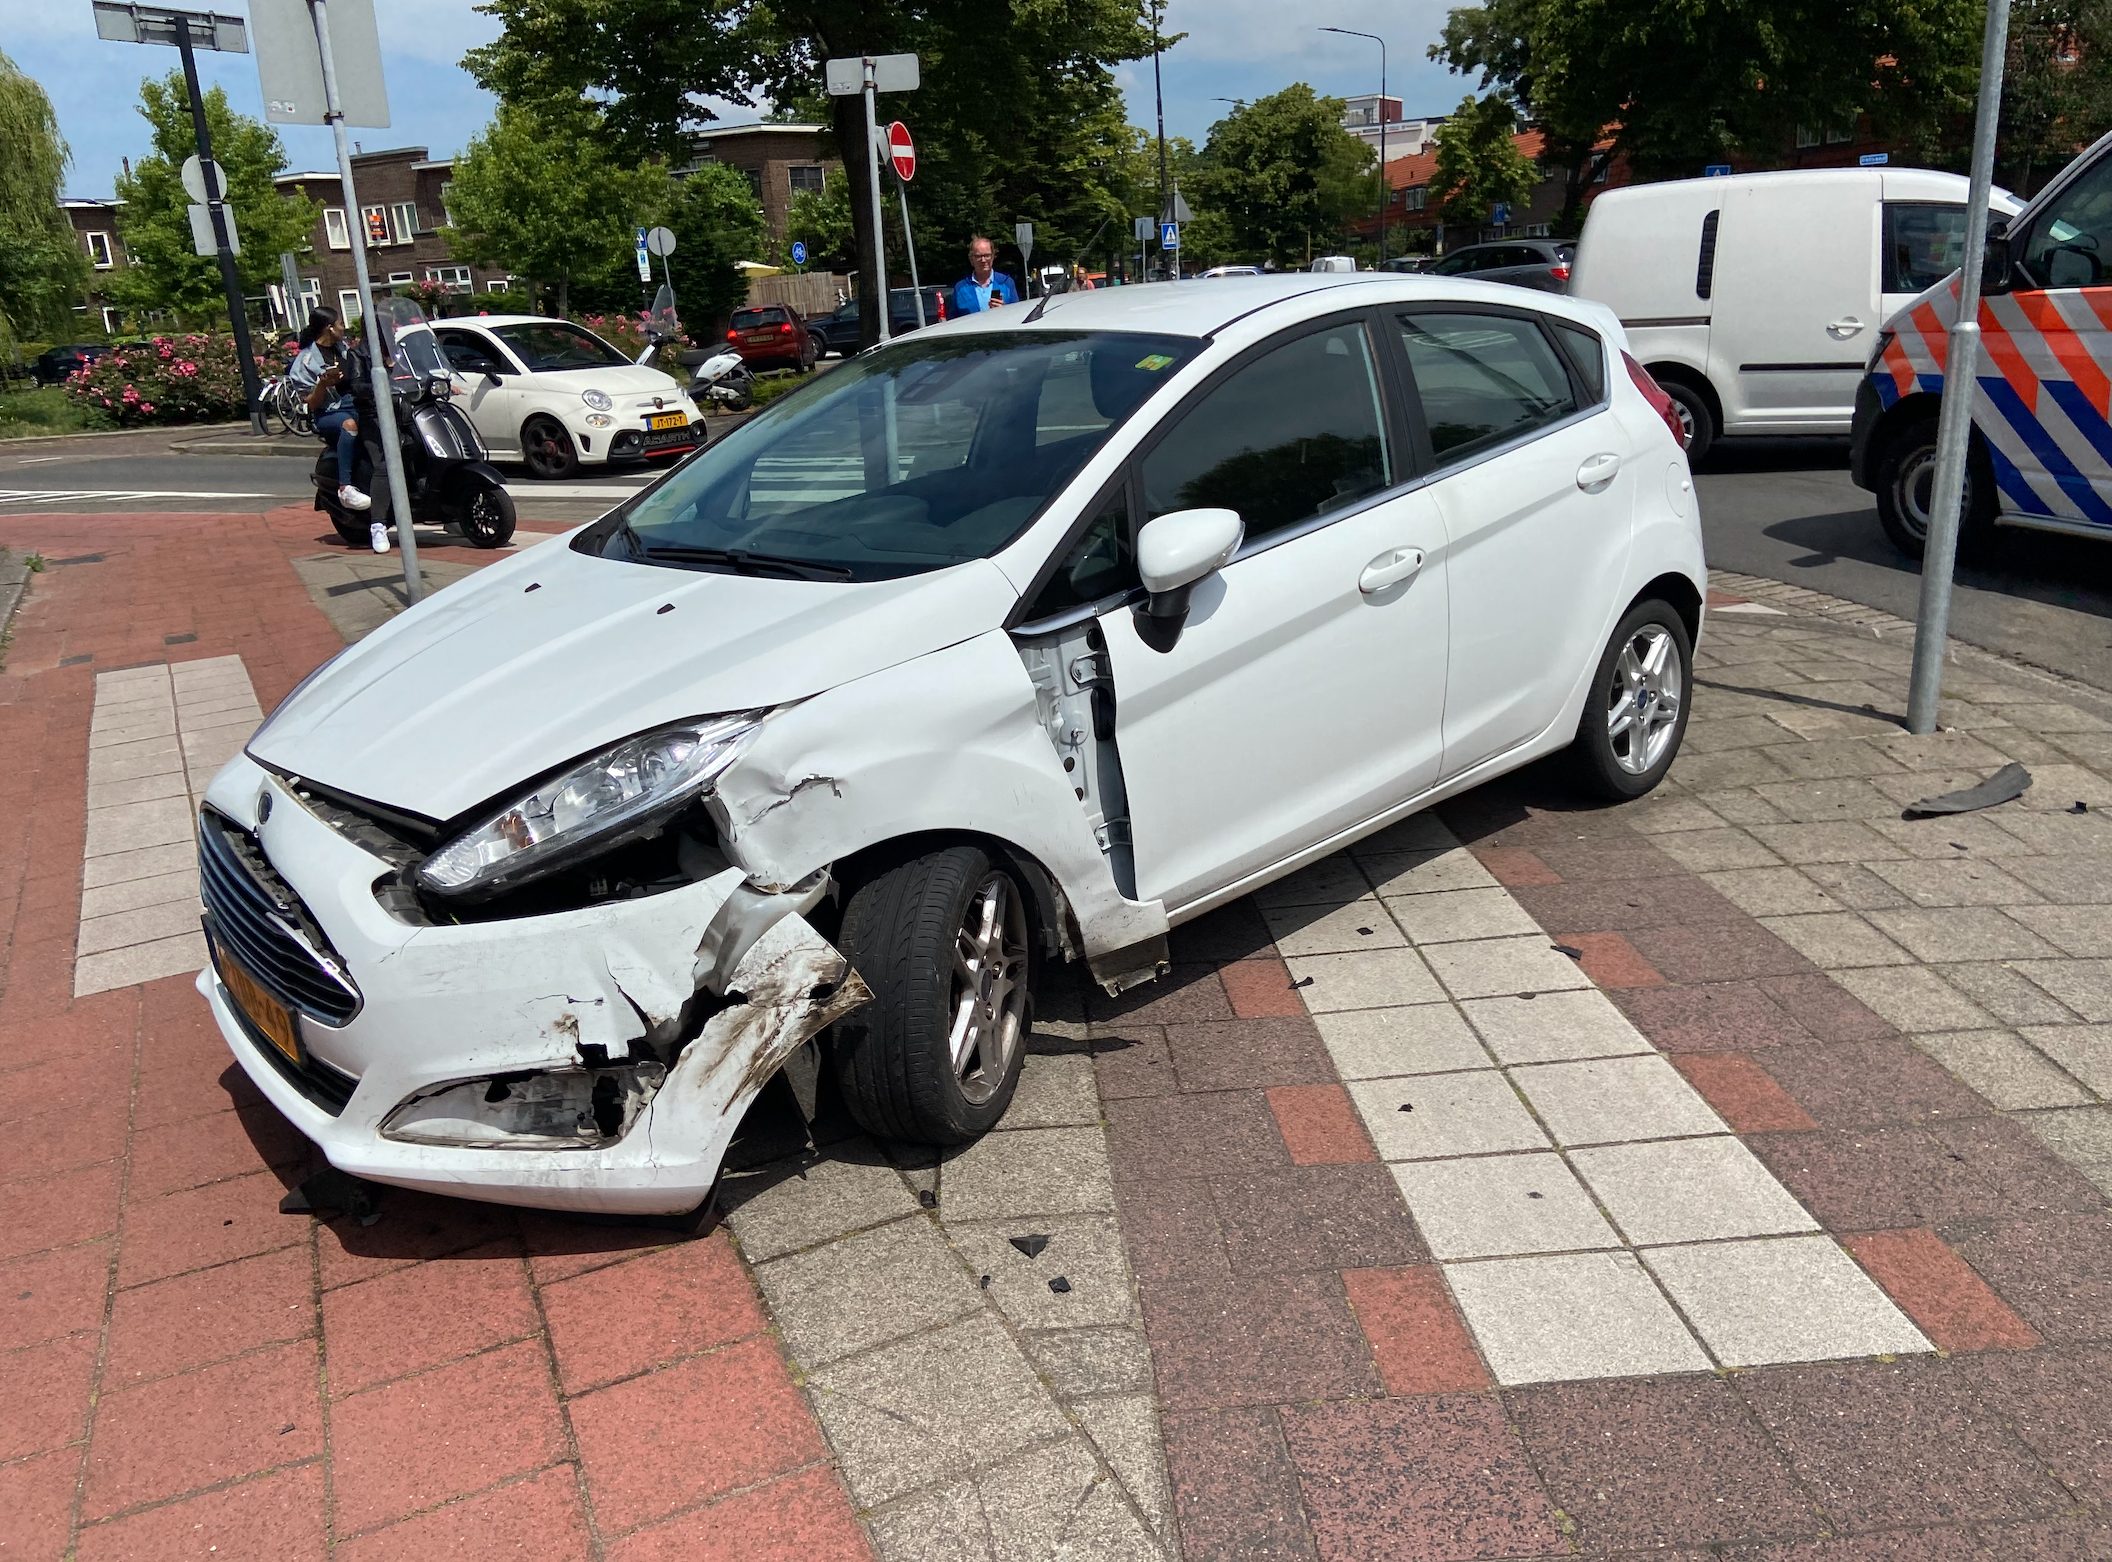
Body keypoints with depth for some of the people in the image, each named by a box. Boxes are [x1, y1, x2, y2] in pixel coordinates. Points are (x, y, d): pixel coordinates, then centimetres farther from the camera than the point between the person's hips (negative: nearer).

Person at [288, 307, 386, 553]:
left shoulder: (343, 348, 19)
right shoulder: (306, 360, 0)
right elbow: (311, 405, -3)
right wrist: (322, 384, -22)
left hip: (358, 405, 6)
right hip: (329, 415, -6)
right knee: (350, 424, -39)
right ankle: (345, 488, -46)